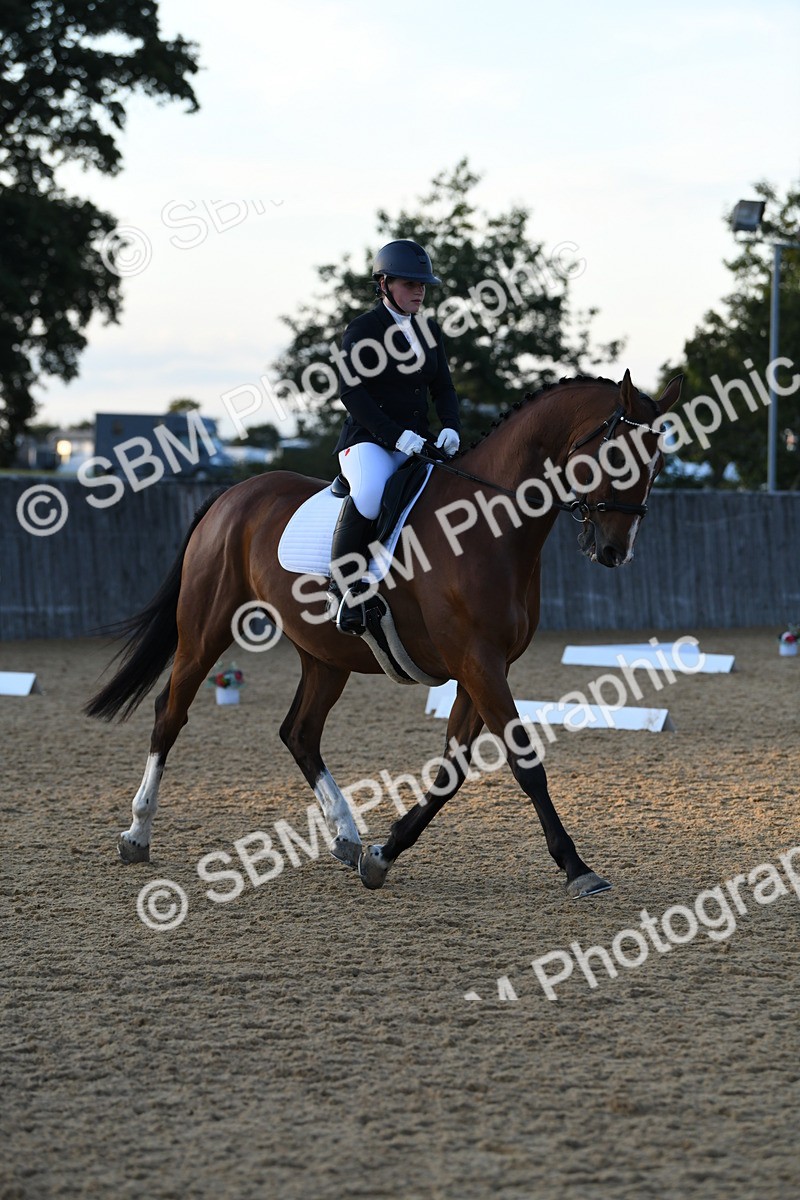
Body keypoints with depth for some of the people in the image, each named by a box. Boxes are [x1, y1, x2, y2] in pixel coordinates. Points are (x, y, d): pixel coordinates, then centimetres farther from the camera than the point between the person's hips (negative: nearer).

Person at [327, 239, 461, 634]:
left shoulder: (429, 331, 16)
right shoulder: (362, 329, -3)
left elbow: (442, 387, 16)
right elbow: (351, 390, -12)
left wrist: (450, 428, -7)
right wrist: (397, 435, -21)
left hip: (417, 441, 7)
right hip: (368, 439, -6)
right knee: (371, 490, -38)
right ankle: (341, 588, -27)